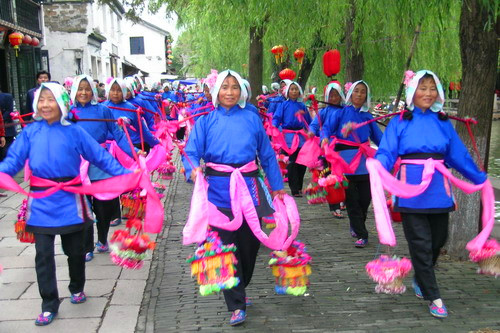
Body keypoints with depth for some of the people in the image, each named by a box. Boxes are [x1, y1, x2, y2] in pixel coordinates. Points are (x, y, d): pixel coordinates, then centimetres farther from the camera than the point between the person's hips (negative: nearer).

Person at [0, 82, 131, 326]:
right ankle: (49, 305, 18)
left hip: (69, 199, 0)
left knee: (75, 250, 14)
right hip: (41, 202, 1)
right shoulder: (29, 132, 1)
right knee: (43, 255, 3)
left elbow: (100, 156, -2)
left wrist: (126, 174, -9)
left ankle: (77, 289, 40)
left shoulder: (74, 132, -3)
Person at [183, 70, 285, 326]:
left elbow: (267, 154, 11)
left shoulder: (251, 118, 7)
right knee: (226, 245, 0)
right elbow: (192, 151, -4)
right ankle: (236, 305, 12)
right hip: (219, 190, -1)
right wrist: (193, 170, -26)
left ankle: (239, 289, 38)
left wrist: (277, 186, 11)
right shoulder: (206, 120, 5)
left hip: (248, 188, 2)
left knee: (250, 242, 10)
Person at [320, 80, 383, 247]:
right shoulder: (341, 112, 5)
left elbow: (378, 137, 14)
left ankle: (356, 227, 30)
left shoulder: (367, 116, 15)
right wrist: (325, 138, -25)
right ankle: (361, 234, 6)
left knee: (365, 197, 5)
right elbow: (327, 127, -4)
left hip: (364, 160, 3)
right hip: (346, 159, -3)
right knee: (351, 199, -2)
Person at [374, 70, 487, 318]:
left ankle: (420, 279, 39)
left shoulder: (443, 122, 10)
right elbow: (386, 153, -7)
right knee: (421, 244, 0)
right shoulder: (399, 122, 1)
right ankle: (433, 297, 12)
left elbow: (459, 156, 15)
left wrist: (481, 179, 16)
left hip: (438, 189, 4)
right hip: (411, 189, -3)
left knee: (438, 240, 12)